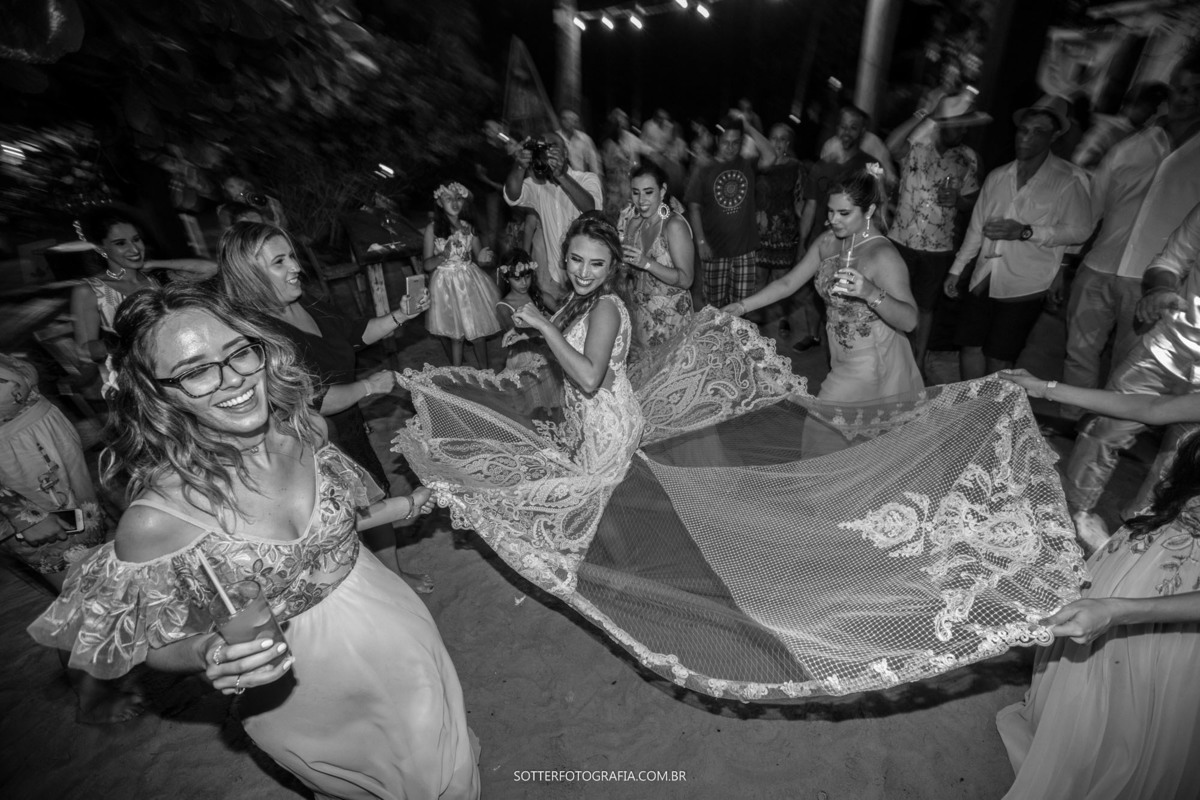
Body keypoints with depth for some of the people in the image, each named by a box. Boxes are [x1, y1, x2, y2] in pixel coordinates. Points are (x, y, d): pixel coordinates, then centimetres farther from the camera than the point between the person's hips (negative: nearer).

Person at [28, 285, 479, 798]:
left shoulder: (302, 432, -15)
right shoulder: (155, 521, -27)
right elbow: (158, 648, -11)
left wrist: (406, 505, 5)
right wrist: (207, 656, -31)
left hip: (399, 639, 4)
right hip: (310, 695, -3)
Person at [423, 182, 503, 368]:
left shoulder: (469, 227, 4)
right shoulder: (432, 228, -5)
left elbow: (478, 254, 12)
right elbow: (427, 265, -5)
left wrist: (483, 257, -13)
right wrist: (442, 256, -26)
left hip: (470, 281, 2)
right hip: (446, 285, -2)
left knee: (477, 331, 4)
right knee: (454, 334, 4)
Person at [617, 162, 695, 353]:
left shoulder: (674, 225, -17)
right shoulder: (633, 222, 2)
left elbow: (685, 279, -19)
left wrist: (646, 263, -29)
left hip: (668, 316, -5)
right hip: (638, 311, 6)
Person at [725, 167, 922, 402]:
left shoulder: (883, 255, -22)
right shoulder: (827, 241, -2)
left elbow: (909, 321, -28)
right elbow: (788, 283, 2)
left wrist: (871, 293, -46)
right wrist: (742, 306, -6)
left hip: (873, 365, -6)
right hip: (842, 360, 6)